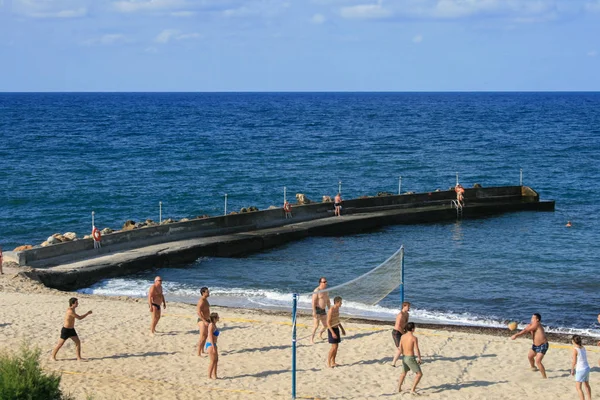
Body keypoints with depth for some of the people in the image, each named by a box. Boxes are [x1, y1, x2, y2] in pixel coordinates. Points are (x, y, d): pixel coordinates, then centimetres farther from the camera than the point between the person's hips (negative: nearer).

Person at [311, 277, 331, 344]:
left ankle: (320, 334, 38)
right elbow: (313, 301, -19)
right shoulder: (316, 291, -16)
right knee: (316, 325, -16)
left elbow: (328, 301, 18)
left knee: (325, 326, 9)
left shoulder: (326, 290, 9)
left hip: (323, 310, 7)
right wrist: (314, 311, -25)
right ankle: (312, 339, -5)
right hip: (317, 309, -7)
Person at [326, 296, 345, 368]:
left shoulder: (337, 309, 7)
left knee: (336, 346, 10)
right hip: (331, 329, -9)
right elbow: (328, 323, -22)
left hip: (336, 329, 9)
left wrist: (342, 329, 22)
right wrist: (332, 333, -26)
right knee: (334, 347, -10)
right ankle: (328, 362, -1)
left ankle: (333, 362, 18)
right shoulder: (331, 310, -21)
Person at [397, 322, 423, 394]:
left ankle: (399, 388, 33)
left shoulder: (403, 336, 1)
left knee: (404, 373, 30)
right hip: (411, 358, -7)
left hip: (404, 358, 7)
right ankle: (413, 389, -3)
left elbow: (400, 348, 8)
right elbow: (417, 350, -17)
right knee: (419, 374, 4)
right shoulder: (414, 338, -18)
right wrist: (419, 359, -2)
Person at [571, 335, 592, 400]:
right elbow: (584, 358, 7)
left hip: (580, 370, -8)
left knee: (578, 387, -2)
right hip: (587, 368, 8)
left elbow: (574, 362, -12)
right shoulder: (583, 348, 4)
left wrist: (572, 370, 0)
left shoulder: (575, 349, -15)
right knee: (587, 385, 26)